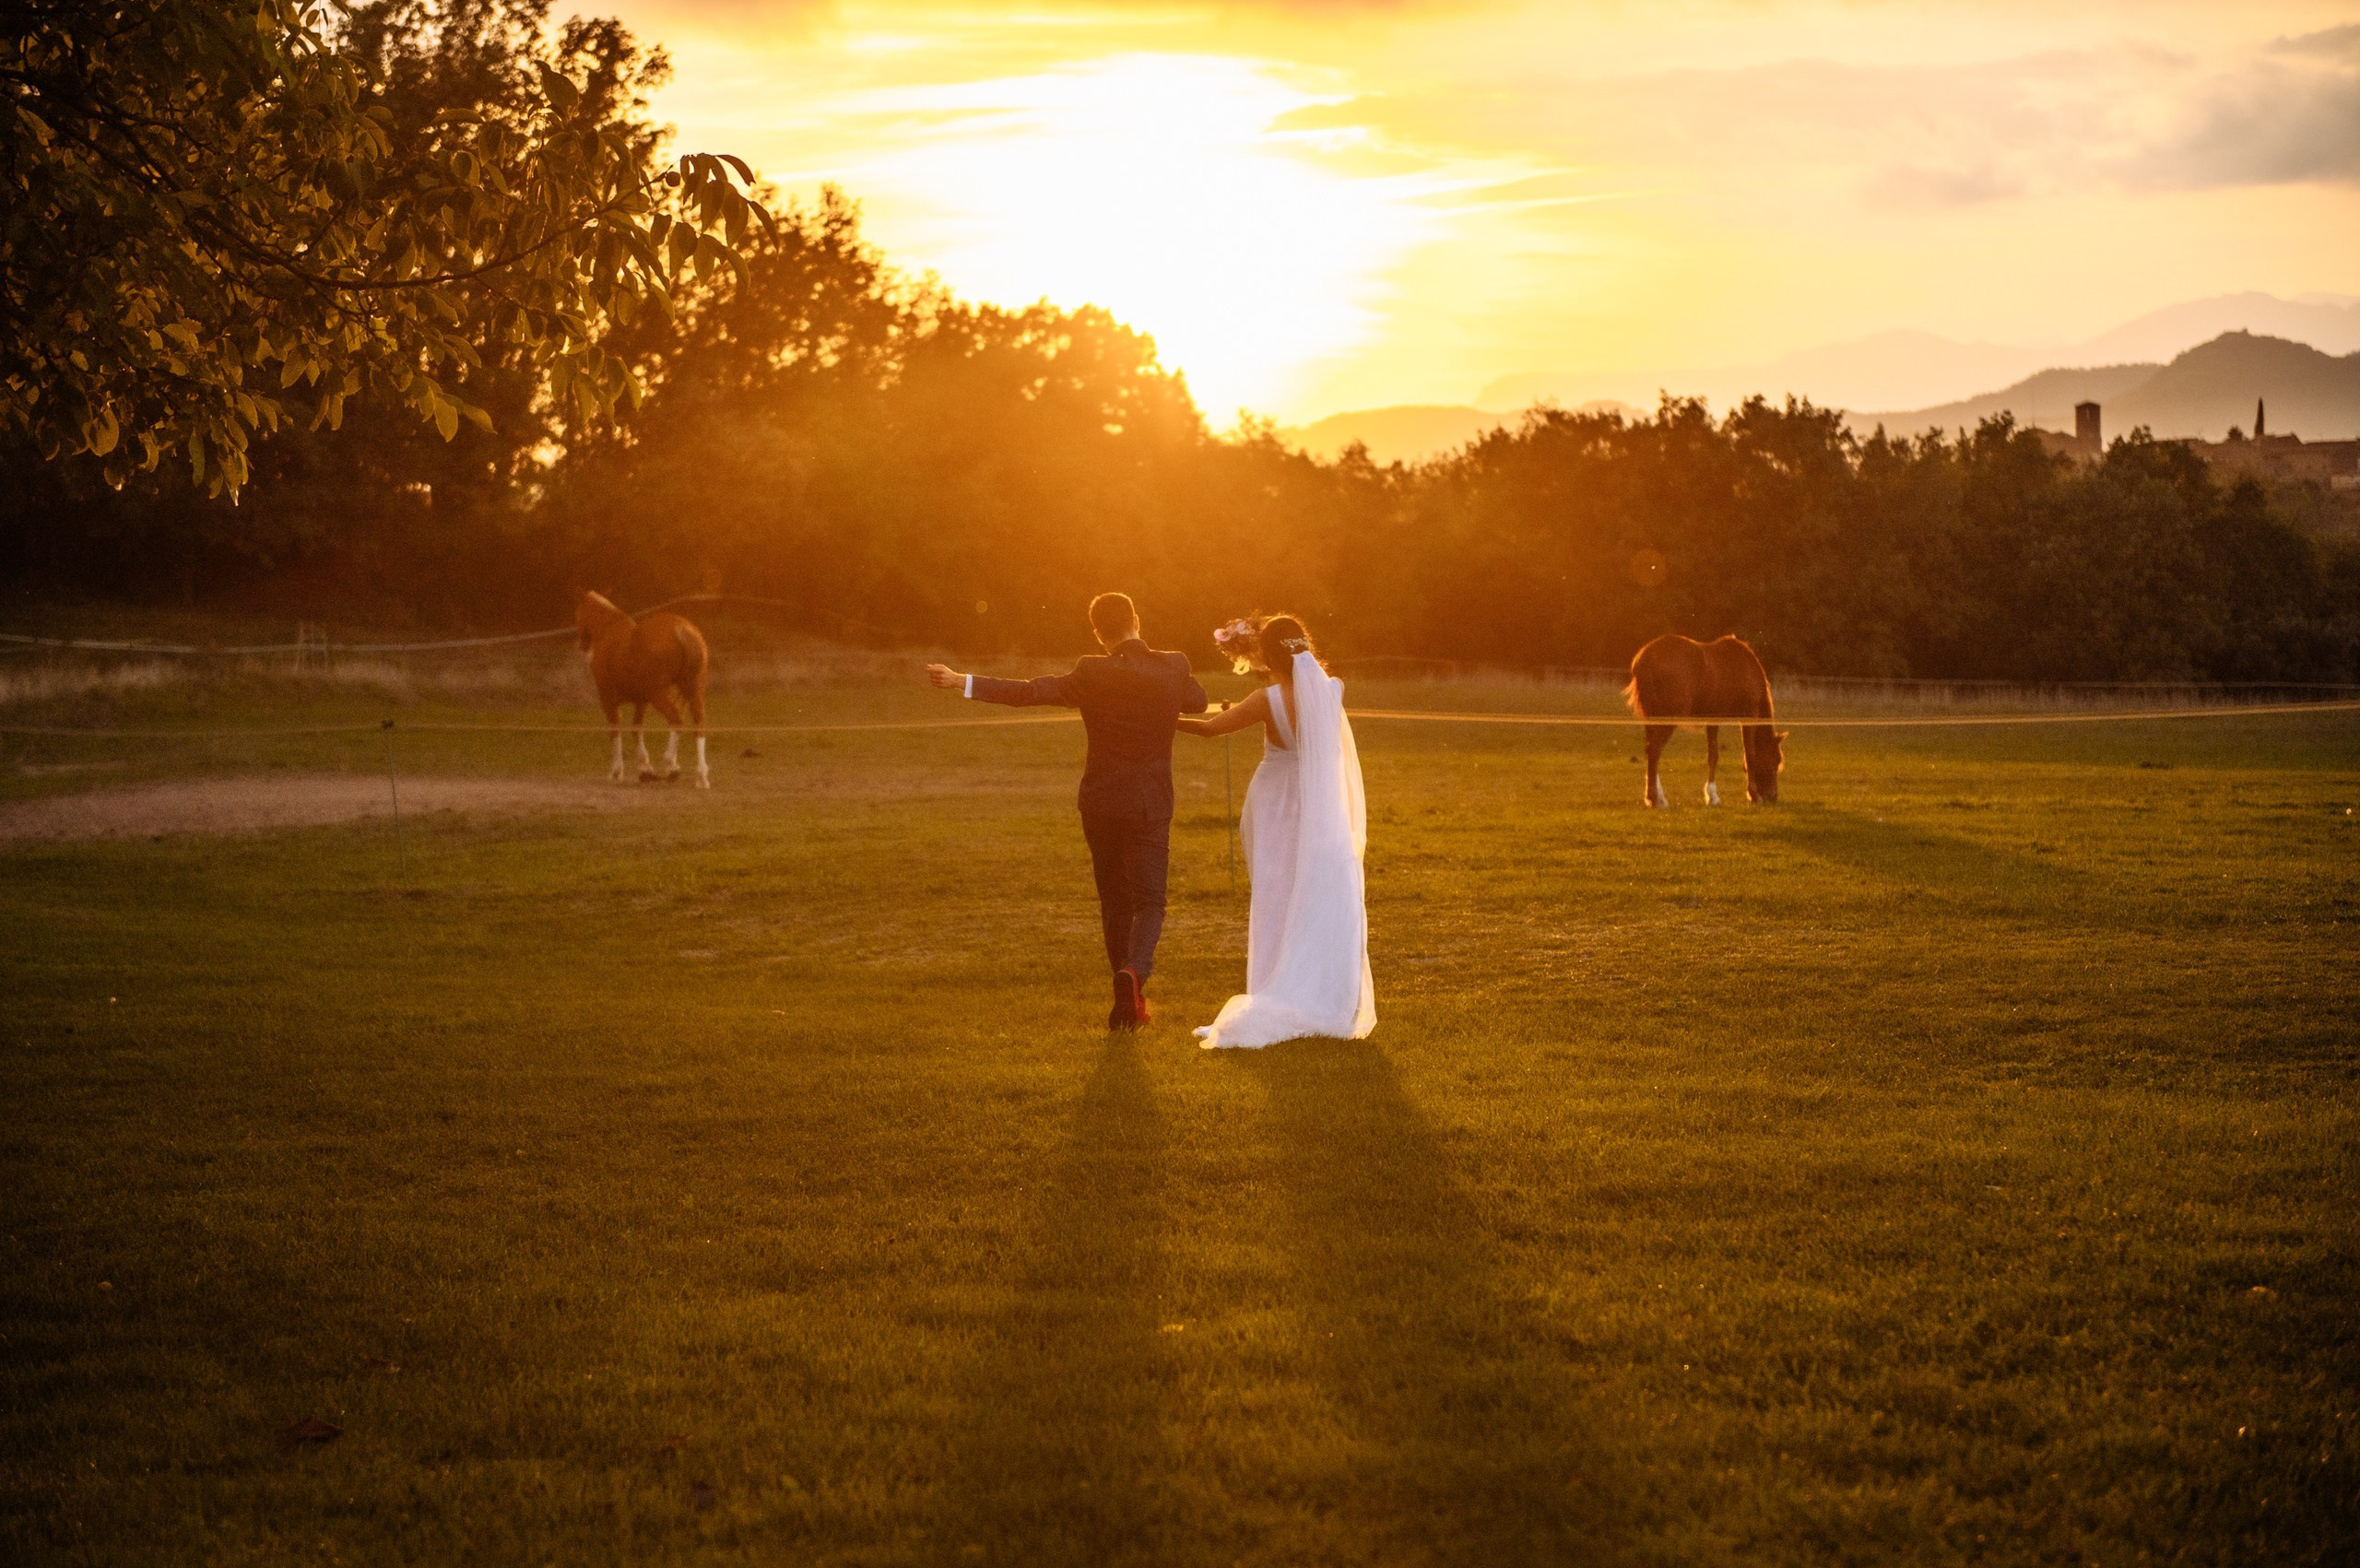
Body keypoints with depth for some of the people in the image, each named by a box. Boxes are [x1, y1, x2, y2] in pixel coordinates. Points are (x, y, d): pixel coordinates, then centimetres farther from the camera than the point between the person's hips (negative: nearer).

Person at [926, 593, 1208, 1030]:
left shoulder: (1092, 674, -9)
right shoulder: (1174, 668, -6)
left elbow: (1028, 692, -13)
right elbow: (1198, 702, 14)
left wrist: (962, 682, -10)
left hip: (1101, 803, 1)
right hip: (1151, 805, -1)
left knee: (1115, 900, 15)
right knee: (1148, 901, 3)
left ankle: (1130, 1002, 20)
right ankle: (1134, 971, -26)